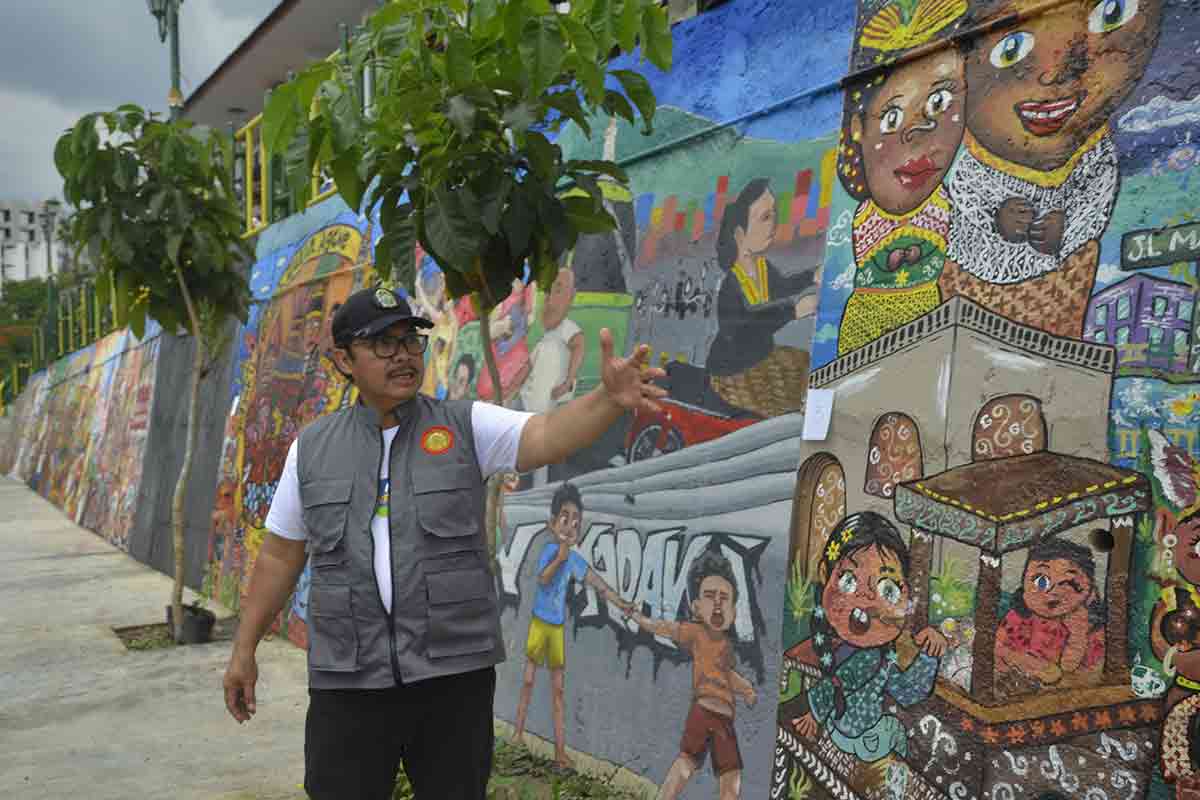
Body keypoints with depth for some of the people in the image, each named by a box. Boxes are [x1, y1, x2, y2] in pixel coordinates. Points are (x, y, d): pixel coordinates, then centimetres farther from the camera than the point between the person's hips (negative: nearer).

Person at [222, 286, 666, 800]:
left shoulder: (467, 427, -2)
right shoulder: (311, 448, 5)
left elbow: (547, 435, -20)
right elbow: (280, 555, 12)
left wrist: (611, 399, -39)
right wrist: (244, 650, 14)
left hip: (455, 673, -1)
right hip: (346, 680, 1)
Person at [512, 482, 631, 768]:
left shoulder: (575, 559, 2)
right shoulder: (550, 549, -13)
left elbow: (597, 583, 5)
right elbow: (542, 579, -25)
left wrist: (619, 602, 0)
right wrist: (560, 558, -35)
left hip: (558, 624, 5)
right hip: (540, 620, -5)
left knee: (558, 686, 8)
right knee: (529, 678, 2)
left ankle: (560, 749, 12)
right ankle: (518, 735, 11)